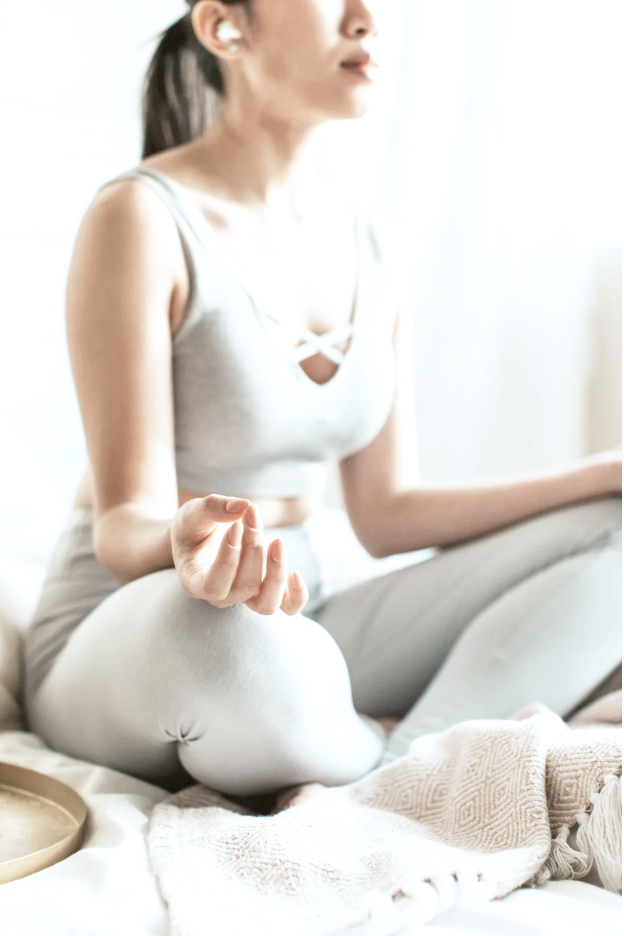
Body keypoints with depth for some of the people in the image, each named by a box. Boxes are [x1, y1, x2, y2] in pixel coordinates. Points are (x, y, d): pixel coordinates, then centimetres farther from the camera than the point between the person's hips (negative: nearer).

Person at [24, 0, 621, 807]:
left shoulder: (368, 243, 6)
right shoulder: (140, 218, -14)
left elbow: (386, 513, 6)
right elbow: (125, 526, -17)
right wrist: (188, 543, -42)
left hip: (291, 624, 7)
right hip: (123, 652, -6)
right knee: (239, 644, -42)